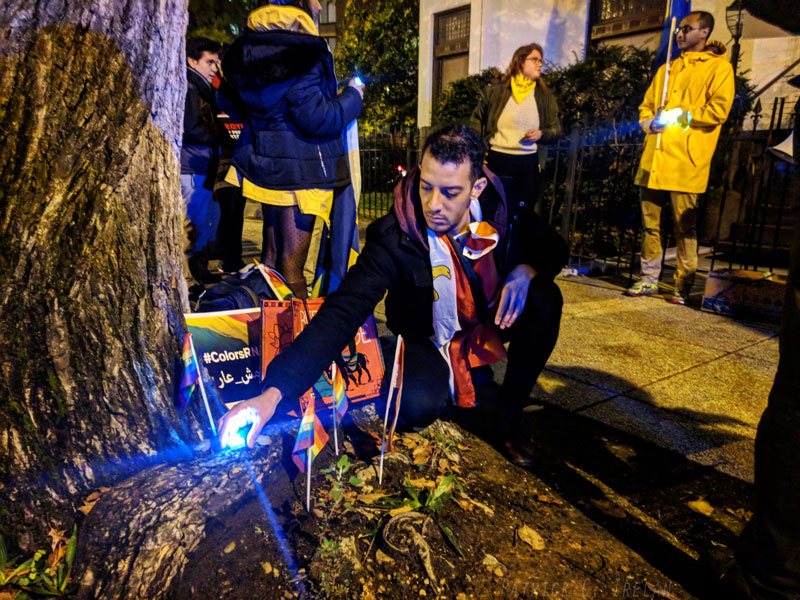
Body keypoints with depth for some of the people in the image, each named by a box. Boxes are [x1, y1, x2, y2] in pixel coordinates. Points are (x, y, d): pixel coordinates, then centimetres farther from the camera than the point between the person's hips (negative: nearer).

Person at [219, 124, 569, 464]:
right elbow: (343, 312, -36)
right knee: (418, 407, -30)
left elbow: (555, 247, -1)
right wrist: (272, 394, -44)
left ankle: (512, 407, -1)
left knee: (544, 298, -23)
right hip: (429, 338, -3)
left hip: (492, 319, 4)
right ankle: (462, 382, 9)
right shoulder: (393, 237, -29)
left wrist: (527, 269, -27)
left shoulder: (501, 205, -18)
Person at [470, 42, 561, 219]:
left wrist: (541, 134, -8)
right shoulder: (495, 92, 4)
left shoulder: (546, 97, 10)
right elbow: (477, 120, 11)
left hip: (529, 163, 2)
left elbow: (556, 129, 13)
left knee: (523, 211, 4)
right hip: (496, 160, -1)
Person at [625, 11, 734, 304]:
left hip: (686, 161, -5)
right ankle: (649, 279, 15)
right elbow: (646, 106, 23)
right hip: (654, 159, 5)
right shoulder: (668, 69, 22)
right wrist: (649, 122, 2)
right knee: (650, 223, 6)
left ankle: (683, 286, 5)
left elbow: (718, 110, -7)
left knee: (685, 227, -3)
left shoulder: (719, 67, 4)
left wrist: (679, 115, -11)